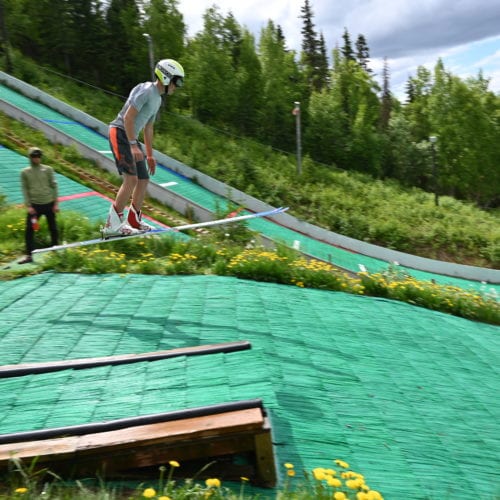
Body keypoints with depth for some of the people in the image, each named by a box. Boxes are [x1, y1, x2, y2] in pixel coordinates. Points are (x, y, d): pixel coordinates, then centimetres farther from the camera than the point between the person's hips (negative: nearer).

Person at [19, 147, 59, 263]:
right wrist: (28, 205, -5)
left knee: (53, 229, 8)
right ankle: (29, 255, 3)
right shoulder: (25, 172, 5)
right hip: (34, 205, 0)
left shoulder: (48, 169, 3)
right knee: (29, 230, -5)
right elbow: (25, 189, 3)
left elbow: (54, 186, 3)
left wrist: (56, 203, -2)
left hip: (49, 203, 0)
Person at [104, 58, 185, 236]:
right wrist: (134, 146, -27)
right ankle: (112, 224, -16)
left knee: (144, 180, 8)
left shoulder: (157, 99, 17)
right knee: (131, 179, -19)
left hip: (131, 138, 10)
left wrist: (150, 155, 24)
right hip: (120, 133, -10)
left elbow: (148, 128, 24)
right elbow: (128, 117, -21)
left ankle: (134, 221, 19)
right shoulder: (145, 90, -13)